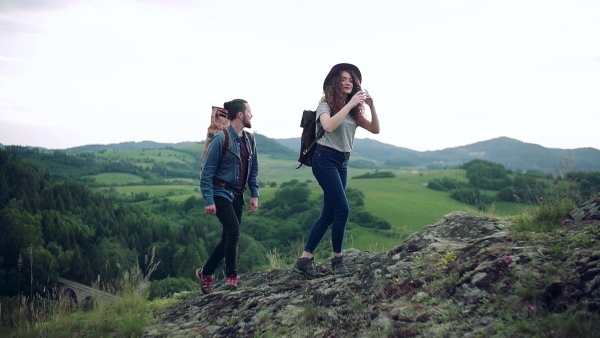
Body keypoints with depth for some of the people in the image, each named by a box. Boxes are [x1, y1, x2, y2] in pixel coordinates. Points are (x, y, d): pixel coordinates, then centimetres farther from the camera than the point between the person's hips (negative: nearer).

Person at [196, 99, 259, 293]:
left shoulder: (249, 140, 7)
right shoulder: (221, 138, -14)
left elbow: (253, 170, 15)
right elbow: (207, 171, -13)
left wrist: (254, 195, 5)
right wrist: (208, 201, -18)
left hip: (237, 195, 7)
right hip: (221, 193, -7)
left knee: (229, 237, 9)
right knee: (233, 232, -18)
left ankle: (206, 273, 25)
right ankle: (231, 277, -3)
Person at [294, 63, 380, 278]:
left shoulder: (354, 110, 14)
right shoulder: (326, 105, -3)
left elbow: (375, 129, 8)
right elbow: (329, 126, -24)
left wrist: (371, 107, -7)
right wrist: (350, 104, -22)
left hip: (342, 163, 7)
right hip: (325, 159, -7)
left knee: (328, 214, 5)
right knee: (342, 210, -14)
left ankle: (305, 259, 10)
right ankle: (337, 259, 1)